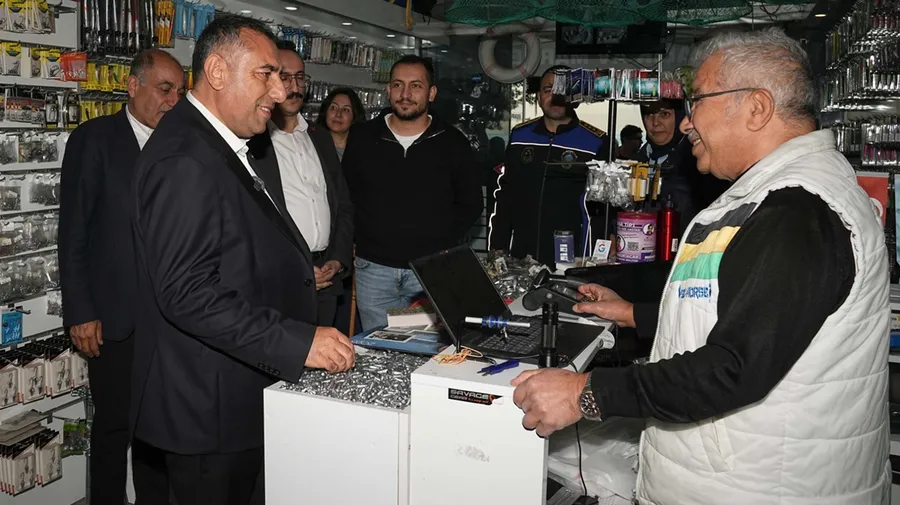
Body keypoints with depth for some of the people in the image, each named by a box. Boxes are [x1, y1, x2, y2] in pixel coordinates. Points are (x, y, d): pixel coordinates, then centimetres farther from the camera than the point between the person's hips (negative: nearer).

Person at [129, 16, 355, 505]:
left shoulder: (224, 148, 13)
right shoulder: (184, 159, -20)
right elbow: (187, 291, -27)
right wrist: (296, 342, -28)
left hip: (243, 395, 10)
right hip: (210, 409, -10)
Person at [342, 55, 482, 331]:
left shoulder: (452, 142, 2)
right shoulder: (362, 138, 4)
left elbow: (472, 203, 9)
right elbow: (346, 196, 11)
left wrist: (445, 243, 0)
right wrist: (362, 238, 2)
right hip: (374, 268, 1)